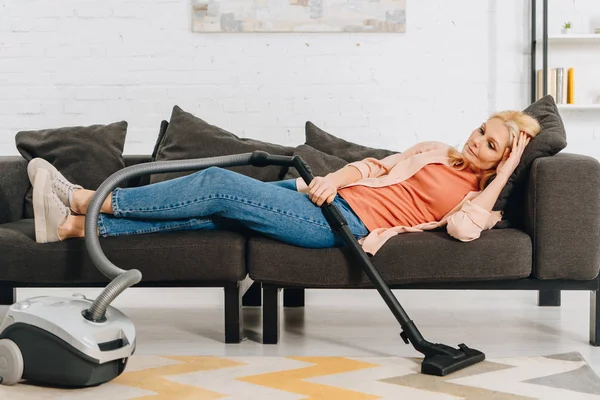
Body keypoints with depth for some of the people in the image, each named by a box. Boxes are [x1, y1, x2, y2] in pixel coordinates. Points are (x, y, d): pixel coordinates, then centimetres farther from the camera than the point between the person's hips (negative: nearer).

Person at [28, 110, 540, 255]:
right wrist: (335, 176, 0)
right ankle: (75, 223, -9)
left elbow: (464, 228, -17)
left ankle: (91, 200, -10)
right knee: (209, 215, -7)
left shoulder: (476, 194, 7)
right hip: (330, 196, 6)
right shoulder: (435, 149, 24)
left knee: (221, 185, -18)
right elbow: (375, 165, 18)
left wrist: (502, 173, -8)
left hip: (344, 224, -6)